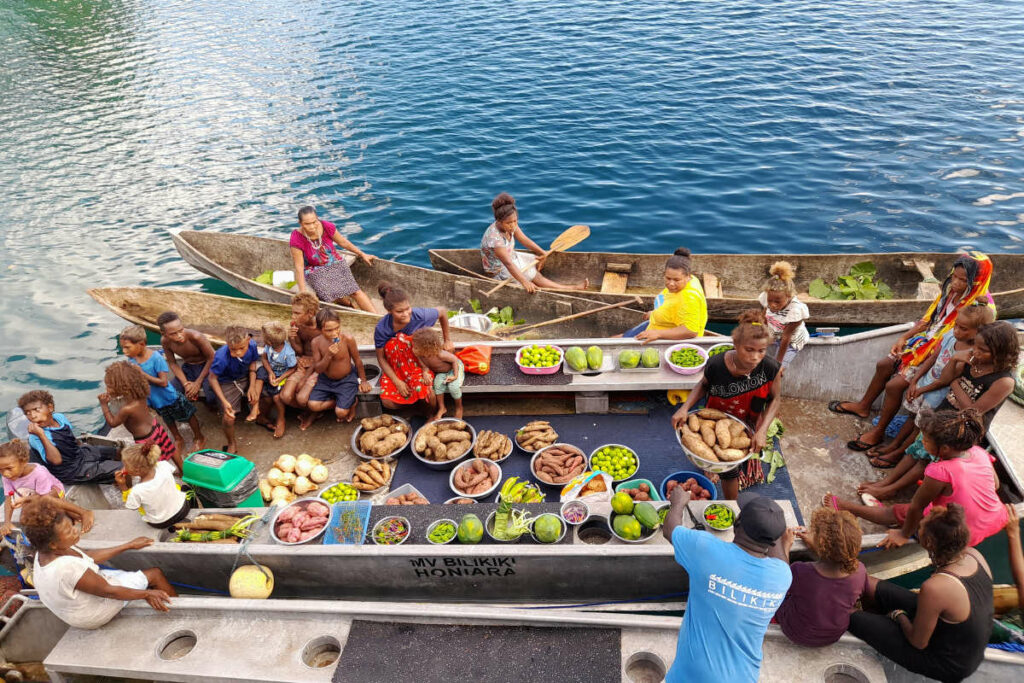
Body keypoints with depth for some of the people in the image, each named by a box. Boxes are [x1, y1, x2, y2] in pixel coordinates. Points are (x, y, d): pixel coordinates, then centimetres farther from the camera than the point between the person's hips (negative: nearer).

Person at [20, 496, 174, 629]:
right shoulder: (68, 568, -40)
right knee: (155, 575, -1)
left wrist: (129, 545, 4)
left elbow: (89, 557, 1)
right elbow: (108, 591, -29)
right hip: (92, 616, -8)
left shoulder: (45, 552, -13)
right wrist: (147, 594, -18)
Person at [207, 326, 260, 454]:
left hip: (246, 378, 4)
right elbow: (213, 378, -21)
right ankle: (231, 444, 16)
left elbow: (252, 364, -3)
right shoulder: (221, 357, -35)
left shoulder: (252, 345, -24)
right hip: (227, 383, -4)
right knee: (228, 418, -16)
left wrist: (252, 387, -11)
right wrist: (224, 402, -28)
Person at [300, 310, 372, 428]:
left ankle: (352, 402, 19)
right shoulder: (317, 342, -15)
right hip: (325, 380, 3)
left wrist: (363, 380, 2)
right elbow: (317, 369, -12)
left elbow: (357, 360, -7)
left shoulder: (348, 339, -23)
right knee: (312, 405, -15)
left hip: (346, 380, -3)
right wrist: (328, 356, -30)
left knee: (341, 413, -15)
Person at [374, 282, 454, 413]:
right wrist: (397, 382, -17)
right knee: (387, 402, -21)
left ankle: (434, 416, 4)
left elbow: (443, 311, -1)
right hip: (396, 368, 1)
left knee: (425, 390, -29)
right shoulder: (381, 328, -21)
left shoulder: (420, 316, -22)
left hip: (421, 364, -1)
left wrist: (447, 340, 8)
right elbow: (381, 358, -10)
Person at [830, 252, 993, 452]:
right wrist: (904, 338, 0)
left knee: (895, 385, -16)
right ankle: (863, 406, 35)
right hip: (924, 341, 8)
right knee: (883, 365, 12)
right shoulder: (950, 291, -4)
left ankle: (878, 433, 3)